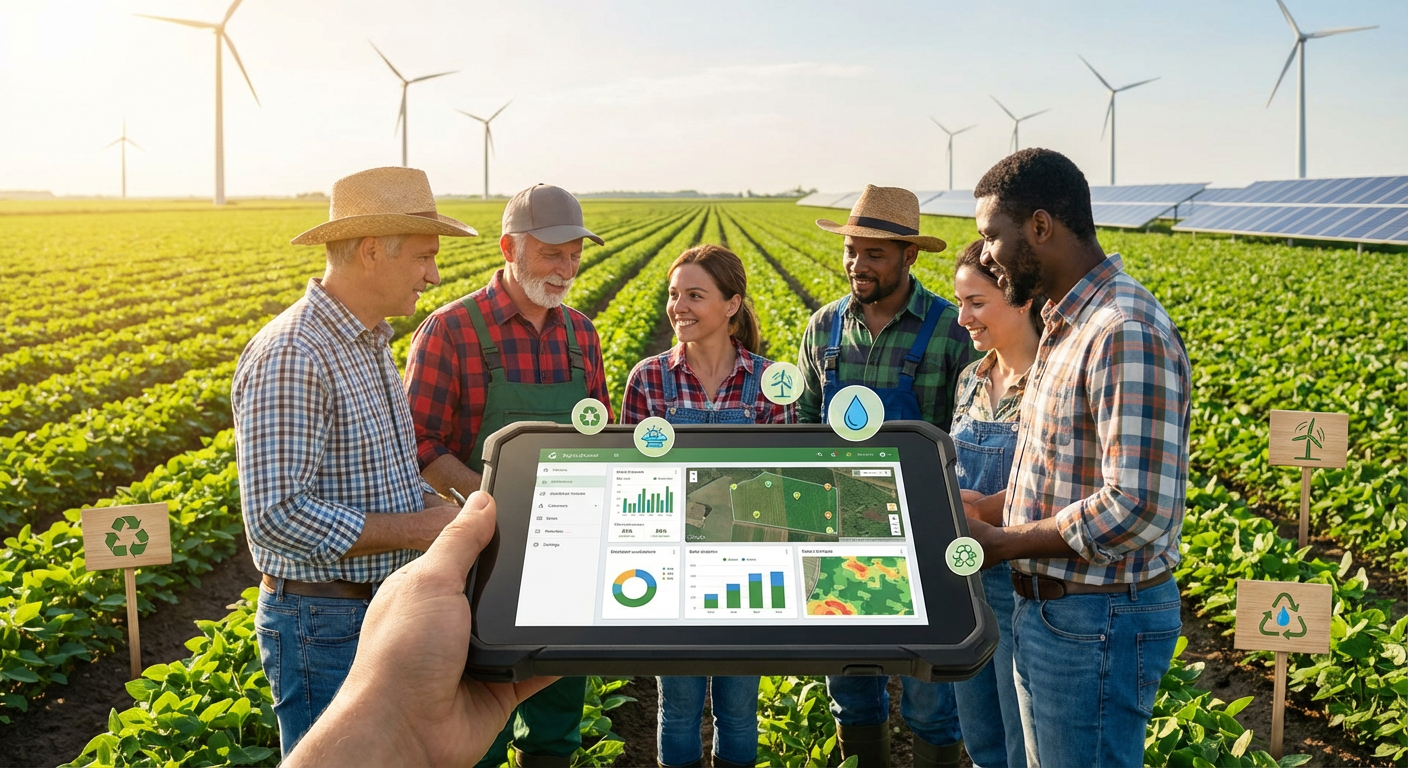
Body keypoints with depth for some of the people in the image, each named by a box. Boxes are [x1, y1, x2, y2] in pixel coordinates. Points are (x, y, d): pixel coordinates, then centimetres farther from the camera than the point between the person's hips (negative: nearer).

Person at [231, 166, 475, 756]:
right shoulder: (290, 357, -23)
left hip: (387, 610, 9)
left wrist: (433, 504, 0)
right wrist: (415, 529, -23)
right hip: (324, 625, -9)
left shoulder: (370, 343, 9)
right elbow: (277, 516, -28)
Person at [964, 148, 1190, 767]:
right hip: (1046, 607, 10)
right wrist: (976, 508, 5)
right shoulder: (1070, 322, 10)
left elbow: (1136, 509, -29)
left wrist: (1000, 542, -19)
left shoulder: (1128, 334, -23)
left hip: (1097, 623, -10)